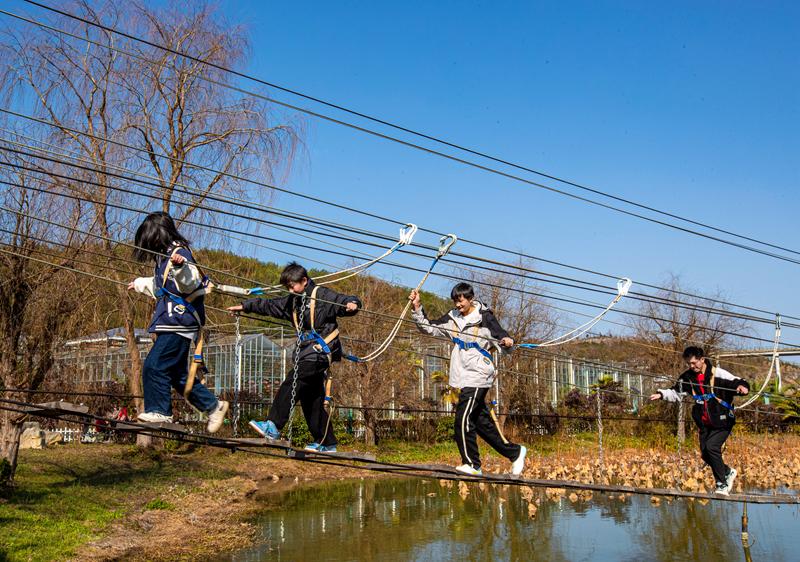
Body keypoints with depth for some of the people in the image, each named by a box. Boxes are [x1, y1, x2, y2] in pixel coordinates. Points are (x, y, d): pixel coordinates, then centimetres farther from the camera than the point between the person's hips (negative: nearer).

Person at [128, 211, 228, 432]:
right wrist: (140, 284, 53)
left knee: (154, 366, -13)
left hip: (179, 324, -10)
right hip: (172, 323, 10)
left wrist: (181, 267, -47)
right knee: (178, 374, 12)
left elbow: (191, 283, -28)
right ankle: (213, 406, 17)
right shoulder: (165, 256, 18)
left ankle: (159, 411, -6)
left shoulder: (179, 252, -12)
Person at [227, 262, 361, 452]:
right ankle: (327, 443, 11)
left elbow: (347, 301, -12)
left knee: (290, 385, -18)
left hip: (321, 351, -9)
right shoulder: (293, 301, 17)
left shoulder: (323, 295, -6)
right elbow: (269, 305, 23)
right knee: (310, 397, 7)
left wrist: (352, 304, -35)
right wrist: (244, 306, 23)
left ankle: (273, 426, -20)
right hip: (307, 353, 9)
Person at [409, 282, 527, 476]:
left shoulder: (485, 318, -5)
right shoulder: (452, 318, 12)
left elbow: (503, 340, -4)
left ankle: (472, 464, -9)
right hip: (463, 376, 7)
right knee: (482, 420, 10)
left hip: (478, 375, -7)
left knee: (463, 418, -16)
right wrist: (417, 307, 5)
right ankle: (515, 452, 22)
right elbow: (428, 327, 16)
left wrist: (507, 342, -27)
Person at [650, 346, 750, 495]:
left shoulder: (718, 374, -15)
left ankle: (722, 484, -10)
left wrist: (742, 386, -41)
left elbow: (737, 382, -18)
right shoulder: (688, 377, 1)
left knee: (711, 446, -22)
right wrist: (661, 394, -10)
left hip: (722, 421, -6)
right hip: (705, 423, 6)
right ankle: (728, 472, 32)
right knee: (705, 453, 5)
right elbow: (676, 393, 7)